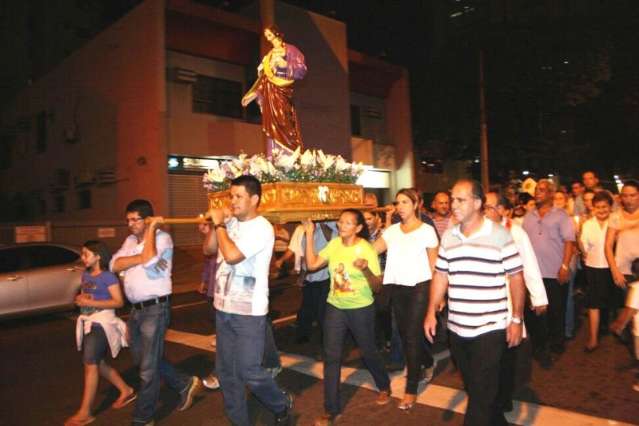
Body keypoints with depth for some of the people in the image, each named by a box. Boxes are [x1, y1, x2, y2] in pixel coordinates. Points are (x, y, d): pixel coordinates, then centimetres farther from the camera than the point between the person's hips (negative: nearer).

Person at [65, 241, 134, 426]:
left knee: (90, 363, -8)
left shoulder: (108, 276, -13)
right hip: (88, 322, 9)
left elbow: (119, 302, -15)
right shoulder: (85, 275, 11)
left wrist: (91, 302, -20)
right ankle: (127, 391, 29)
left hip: (102, 322, -9)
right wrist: (80, 298, -3)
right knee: (98, 364, 14)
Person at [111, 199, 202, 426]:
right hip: (136, 309, 8)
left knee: (148, 367, 1)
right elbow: (115, 265, -4)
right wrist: (143, 258, -18)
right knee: (142, 359, 20)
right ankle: (186, 384, 35)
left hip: (155, 309, -8)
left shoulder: (162, 237, -11)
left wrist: (151, 228, -20)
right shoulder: (130, 240, 10)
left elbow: (148, 259, -29)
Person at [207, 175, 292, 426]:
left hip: (249, 312, -7)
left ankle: (282, 405, 27)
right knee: (225, 371, 14)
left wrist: (219, 224, -14)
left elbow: (232, 255, -27)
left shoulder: (262, 228, -16)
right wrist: (215, 227, -2)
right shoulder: (231, 223, 6)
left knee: (248, 372, 0)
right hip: (223, 308, 7)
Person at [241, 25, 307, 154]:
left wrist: (286, 65, -16)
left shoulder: (290, 50, 5)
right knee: (272, 125, -2)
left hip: (282, 91, -5)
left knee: (283, 125, -14)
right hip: (269, 92, 5)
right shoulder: (268, 55, 21)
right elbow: (262, 76, 18)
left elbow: (301, 70, -4)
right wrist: (252, 93, 12)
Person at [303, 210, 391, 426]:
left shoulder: (366, 249, -16)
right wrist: (310, 236, -11)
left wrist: (365, 269, -37)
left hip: (361, 309, -4)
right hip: (335, 308, 4)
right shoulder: (334, 243, -3)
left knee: (368, 351, 15)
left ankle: (384, 386, 45)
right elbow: (312, 264, -6)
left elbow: (377, 286, -18)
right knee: (331, 356, 2)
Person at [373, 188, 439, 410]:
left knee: (412, 336, -3)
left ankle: (411, 390, 9)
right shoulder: (391, 231, 8)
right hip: (396, 288, 5)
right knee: (404, 333, 16)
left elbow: (434, 265, -3)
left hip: (419, 288, -5)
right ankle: (428, 363, 45)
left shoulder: (426, 230, -3)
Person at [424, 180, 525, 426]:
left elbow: (516, 278, -5)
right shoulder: (448, 237, 5)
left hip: (490, 329, -5)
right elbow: (440, 276, 9)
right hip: (456, 329, 5)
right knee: (473, 388, 21)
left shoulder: (500, 235, -9)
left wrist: (516, 319, -7)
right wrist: (431, 312, 4)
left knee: (481, 395, 0)